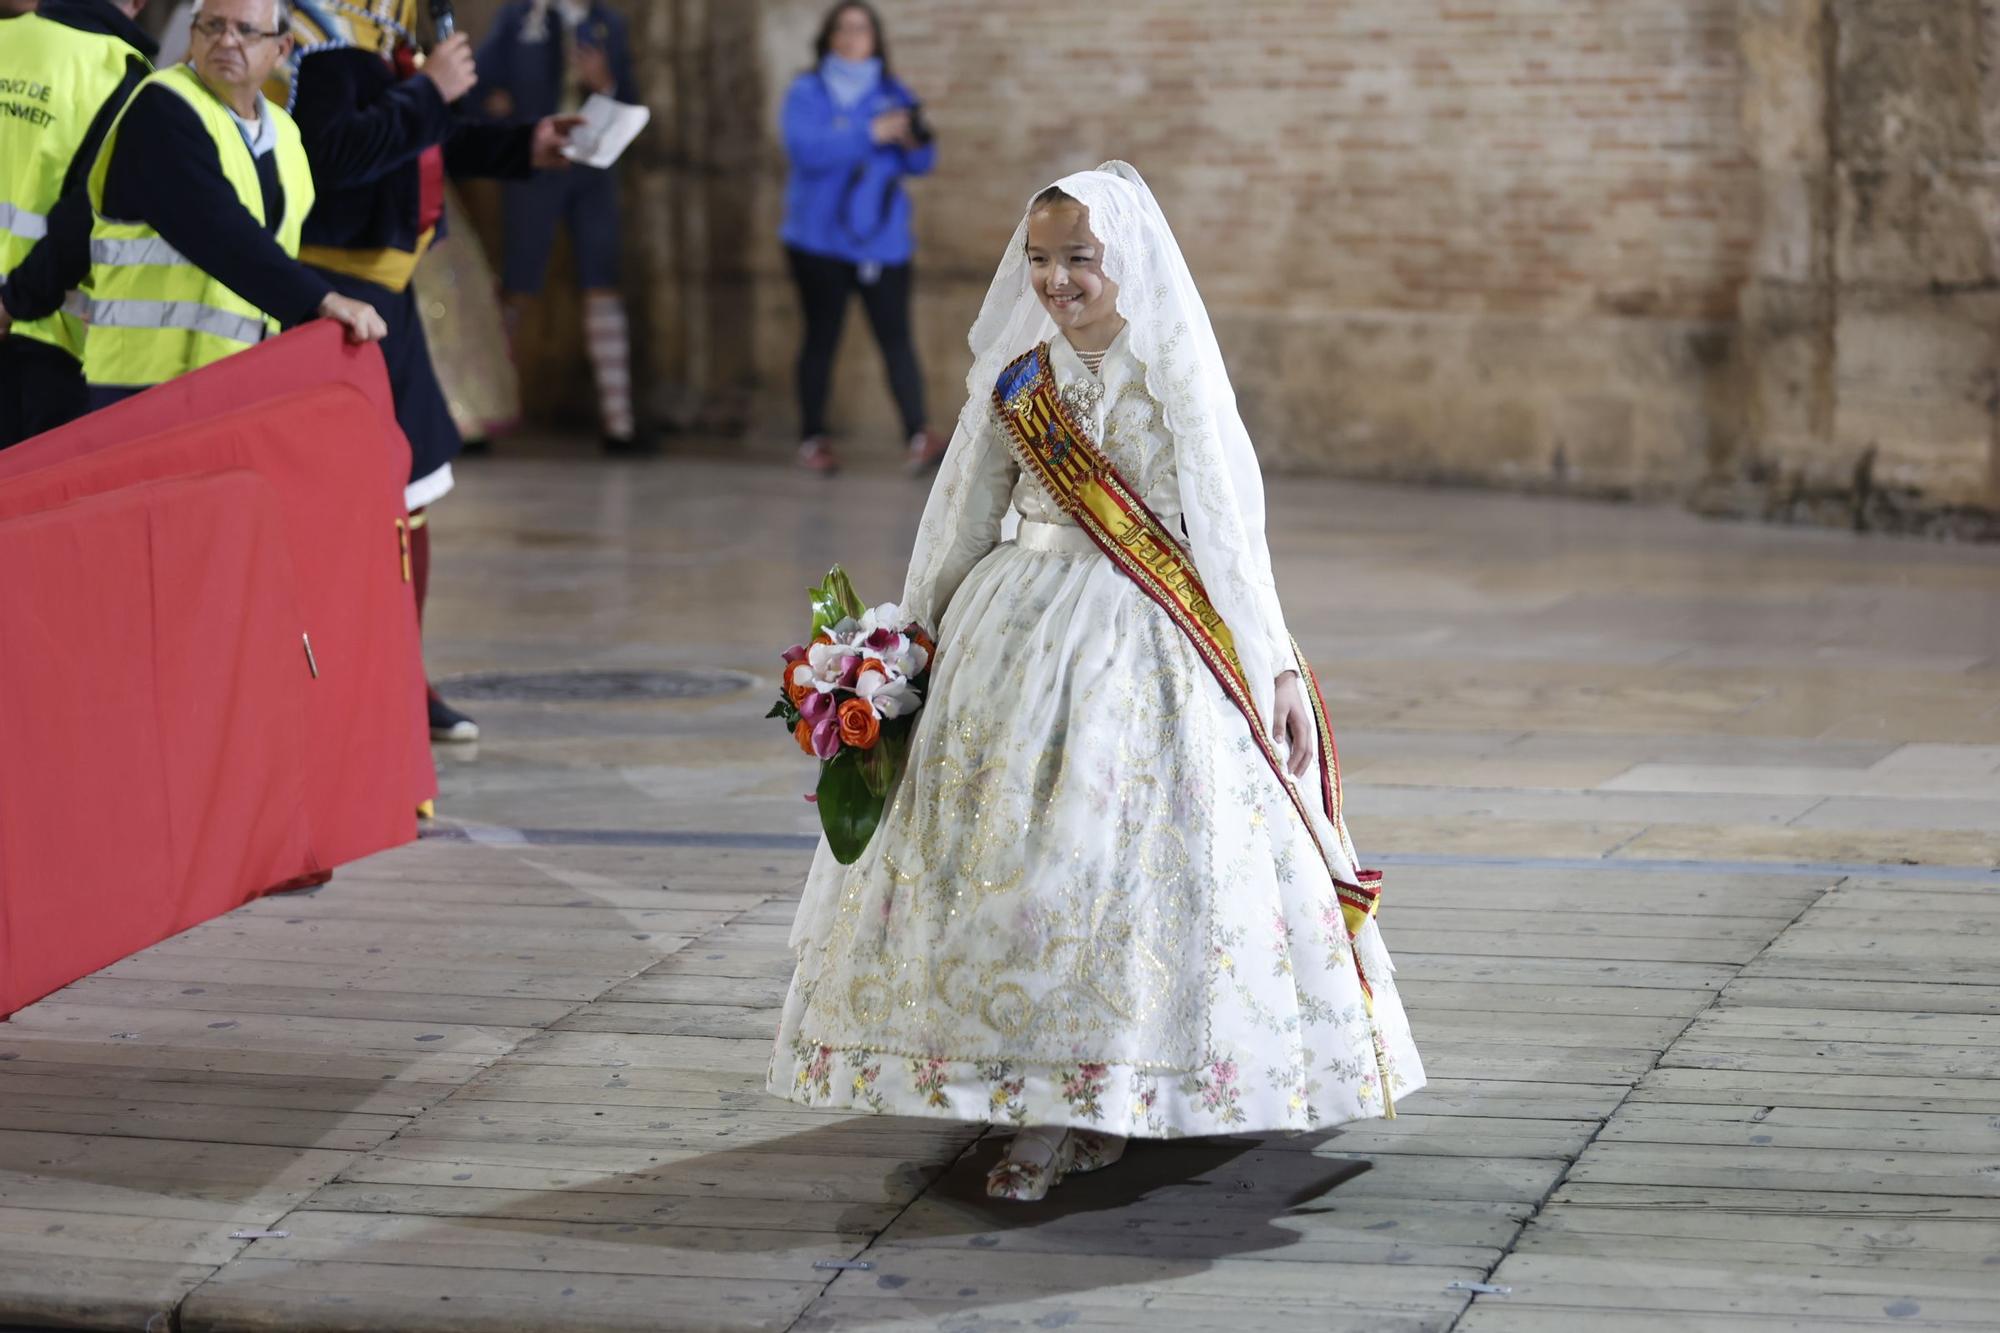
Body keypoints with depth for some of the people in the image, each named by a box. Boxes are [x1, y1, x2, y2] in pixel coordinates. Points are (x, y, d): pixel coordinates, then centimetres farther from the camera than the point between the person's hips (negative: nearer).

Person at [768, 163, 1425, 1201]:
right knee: (1010, 847, 1)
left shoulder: (1178, 373, -5)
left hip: (1149, 647, -4)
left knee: (1118, 852, -7)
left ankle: (1073, 1111, 0)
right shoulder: (1013, 377, 6)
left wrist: (1276, 666, -7)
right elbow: (961, 522, 15)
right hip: (1022, 636, 4)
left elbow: (1228, 528, -4)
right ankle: (1052, 1108, 9)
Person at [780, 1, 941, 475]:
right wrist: (871, 133, -23)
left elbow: (922, 164, 7)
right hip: (820, 238, -2)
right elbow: (806, 149, -17)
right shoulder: (807, 92, 1)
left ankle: (919, 439, -18)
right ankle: (813, 440, 11)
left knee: (896, 336, -8)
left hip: (882, 238, 2)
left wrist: (914, 142, -16)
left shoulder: (893, 94, 11)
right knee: (822, 337, 3)